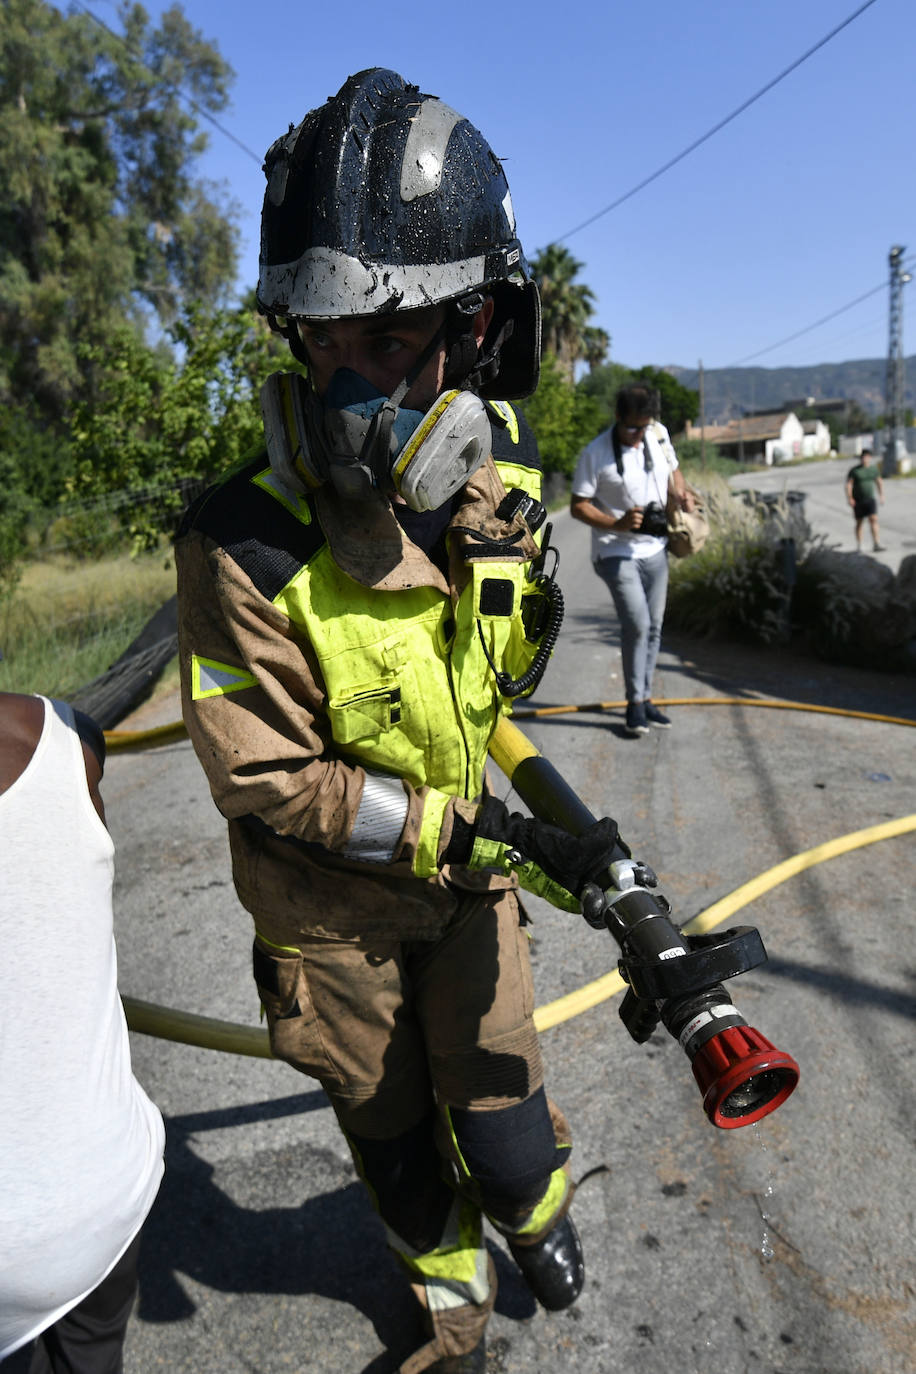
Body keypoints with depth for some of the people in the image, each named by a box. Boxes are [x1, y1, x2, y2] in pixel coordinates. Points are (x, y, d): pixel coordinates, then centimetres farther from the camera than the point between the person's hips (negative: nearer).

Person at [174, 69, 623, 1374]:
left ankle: (536, 1211, 51)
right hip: (328, 911, -2)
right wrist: (461, 829, -29)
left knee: (498, 1118, 12)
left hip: (470, 876, 3)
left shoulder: (502, 491, -11)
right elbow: (268, 779, -24)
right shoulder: (246, 545, -28)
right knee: (390, 1128, 19)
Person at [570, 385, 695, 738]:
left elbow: (672, 471, 20)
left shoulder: (659, 435, 3)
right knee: (636, 623, -18)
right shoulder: (595, 454, -14)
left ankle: (645, 698, 23)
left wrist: (682, 494, -2)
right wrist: (617, 524, -25)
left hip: (654, 549, 6)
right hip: (616, 553, -6)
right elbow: (578, 506, -12)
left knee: (653, 627, 10)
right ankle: (635, 702, -3)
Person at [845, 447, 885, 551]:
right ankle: (858, 546, 21)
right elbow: (848, 484, -9)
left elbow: (879, 482, 16)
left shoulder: (874, 469, 4)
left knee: (873, 520, -13)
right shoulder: (854, 470, -7)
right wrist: (850, 498, -19)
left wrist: (881, 495, 13)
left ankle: (877, 544, -19)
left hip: (870, 499, 2)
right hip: (858, 501, -2)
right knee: (859, 522, 8)